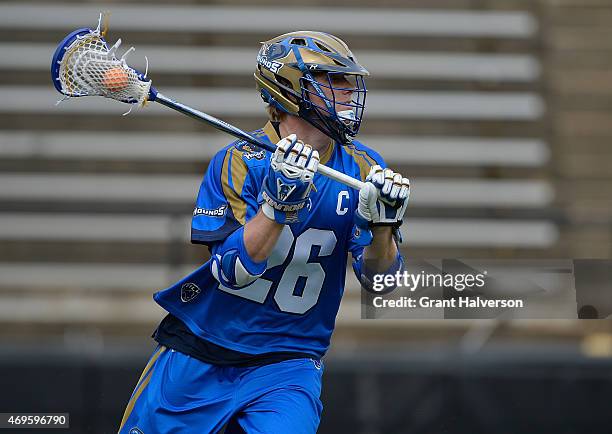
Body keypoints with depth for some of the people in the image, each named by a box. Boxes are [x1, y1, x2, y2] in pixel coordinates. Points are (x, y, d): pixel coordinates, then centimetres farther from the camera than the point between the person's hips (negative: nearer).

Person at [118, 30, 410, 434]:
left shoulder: (363, 168, -1)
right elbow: (231, 272, -18)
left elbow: (377, 276, -3)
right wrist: (278, 201, -31)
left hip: (287, 366, 1)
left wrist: (381, 224, -23)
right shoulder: (237, 162, -11)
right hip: (199, 357, -1)